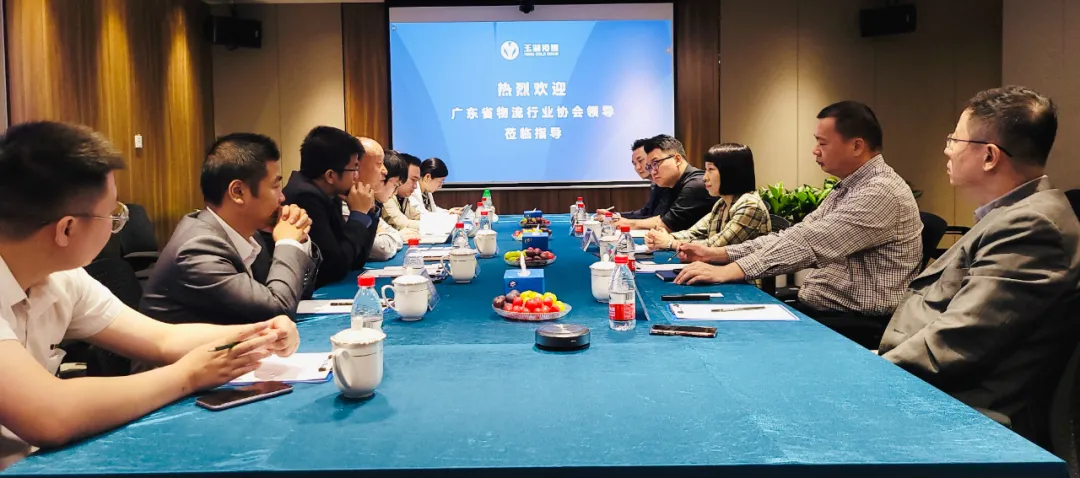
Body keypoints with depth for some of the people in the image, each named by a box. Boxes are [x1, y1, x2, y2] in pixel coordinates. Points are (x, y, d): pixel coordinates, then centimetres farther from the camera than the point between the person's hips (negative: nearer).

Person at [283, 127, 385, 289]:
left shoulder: (328, 195, 5)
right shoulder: (306, 197, -21)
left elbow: (356, 261, 9)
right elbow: (338, 267, -20)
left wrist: (369, 210, 0)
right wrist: (359, 213, -11)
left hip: (322, 288, 8)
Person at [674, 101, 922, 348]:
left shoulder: (882, 192, -18)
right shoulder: (847, 188, 14)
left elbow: (807, 244, -25)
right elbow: (794, 237, 10)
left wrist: (726, 271, -26)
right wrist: (717, 253, 0)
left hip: (855, 326, -8)